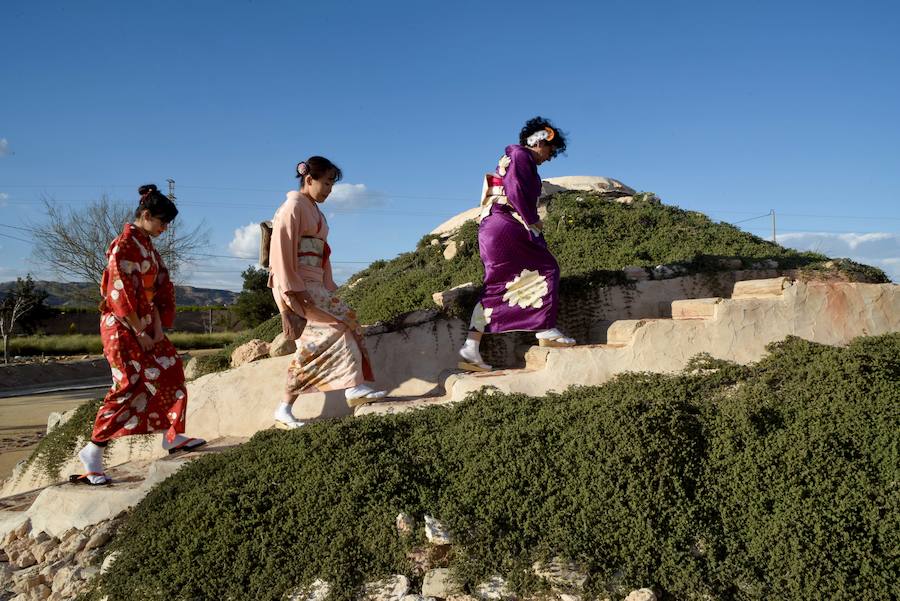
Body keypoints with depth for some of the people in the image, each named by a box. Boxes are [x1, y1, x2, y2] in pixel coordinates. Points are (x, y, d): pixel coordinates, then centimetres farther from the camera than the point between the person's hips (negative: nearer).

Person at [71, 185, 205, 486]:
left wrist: (158, 328, 2)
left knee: (170, 373, 12)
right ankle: (93, 450, -1)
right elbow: (121, 294, -20)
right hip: (123, 327, -9)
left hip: (145, 324, 9)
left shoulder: (148, 246, 12)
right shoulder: (125, 245, -15)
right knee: (131, 386, -9)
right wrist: (141, 333, -17)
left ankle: (173, 436, 24)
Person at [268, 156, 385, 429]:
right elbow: (282, 251, -15)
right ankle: (353, 386, -13)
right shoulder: (293, 207, -8)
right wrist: (292, 291, -20)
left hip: (313, 284, 9)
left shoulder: (315, 211, 20)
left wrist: (328, 287, 15)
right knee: (342, 319, -16)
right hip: (296, 285, -9)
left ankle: (285, 410, 6)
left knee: (312, 345, 3)